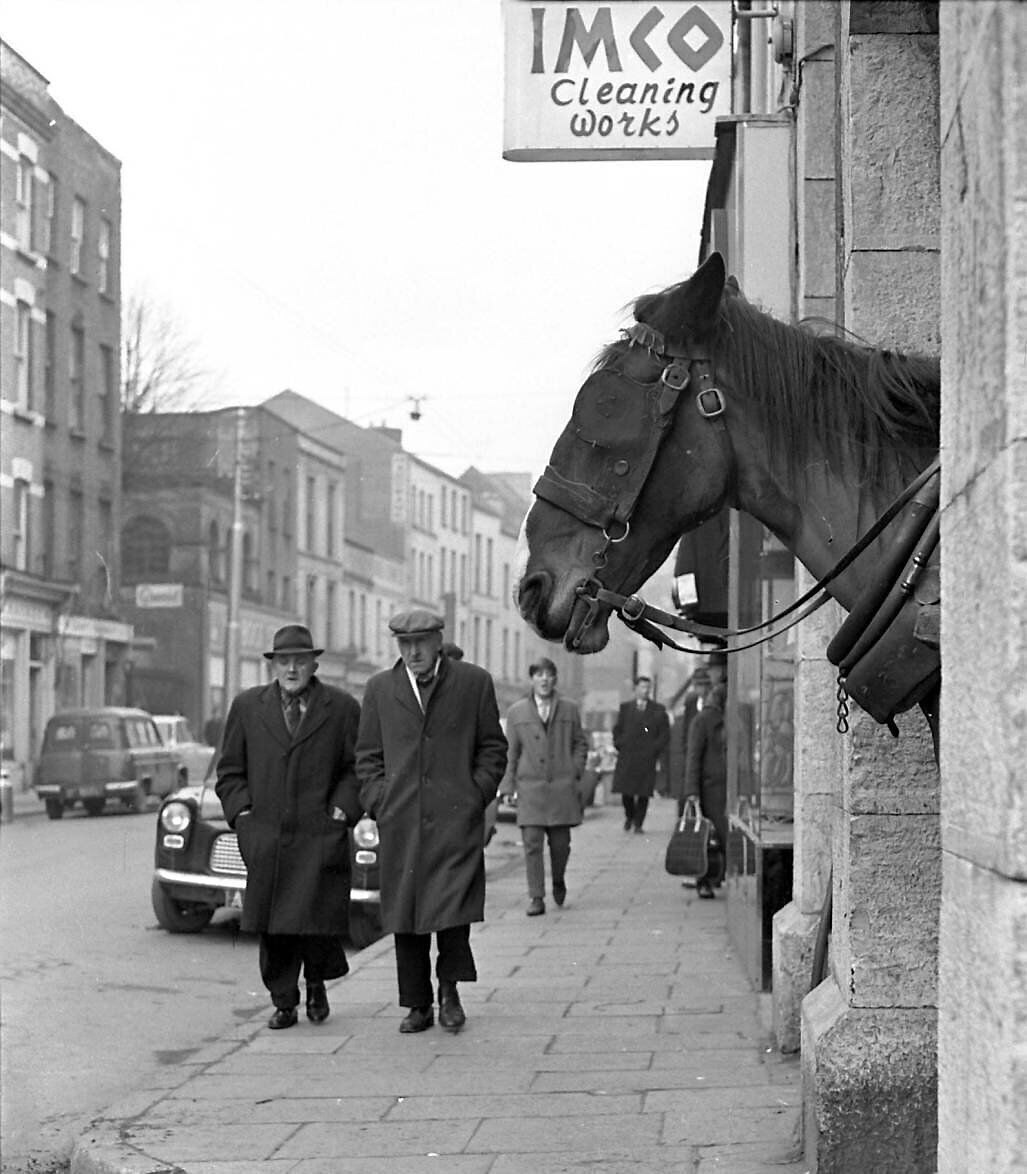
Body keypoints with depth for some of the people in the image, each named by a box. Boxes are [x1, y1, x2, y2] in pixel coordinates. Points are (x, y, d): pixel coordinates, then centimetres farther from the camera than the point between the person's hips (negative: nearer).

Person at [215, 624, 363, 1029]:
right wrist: (242, 813, 2)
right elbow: (230, 771, 14)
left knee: (320, 924, -6)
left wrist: (343, 810, -4)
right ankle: (283, 1002, 16)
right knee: (273, 928, 2)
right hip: (265, 840, 2)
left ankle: (316, 983, 23)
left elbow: (357, 767, 8)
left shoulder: (342, 708, 5)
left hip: (321, 839, -2)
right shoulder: (247, 706, 10)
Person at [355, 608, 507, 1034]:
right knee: (405, 916, 3)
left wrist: (478, 794, -1)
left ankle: (449, 991, 9)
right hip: (399, 820, 2)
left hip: (456, 816, -2)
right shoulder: (379, 689, 12)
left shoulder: (474, 683, 7)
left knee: (453, 907, -12)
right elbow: (367, 755, 15)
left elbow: (492, 746, 10)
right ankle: (417, 1004, 12)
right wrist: (378, 801, 2)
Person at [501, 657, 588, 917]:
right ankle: (536, 898, -3)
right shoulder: (516, 712, 7)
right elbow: (511, 752, 8)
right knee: (532, 843, -7)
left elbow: (580, 743, 16)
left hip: (562, 786, 1)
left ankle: (558, 880, 33)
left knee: (560, 842, 5)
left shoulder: (569, 709, 9)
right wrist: (508, 785, 1)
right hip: (530, 788, -1)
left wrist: (575, 771, 2)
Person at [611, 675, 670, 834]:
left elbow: (665, 734, 7)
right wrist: (620, 746, 2)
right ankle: (629, 816, 22)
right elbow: (617, 730, 16)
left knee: (643, 793, -5)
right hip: (626, 757, 1)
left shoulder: (658, 710, 8)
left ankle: (638, 823, 5)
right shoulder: (625, 708, 13)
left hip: (647, 759, -1)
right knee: (626, 791, -2)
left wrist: (655, 750, -4)